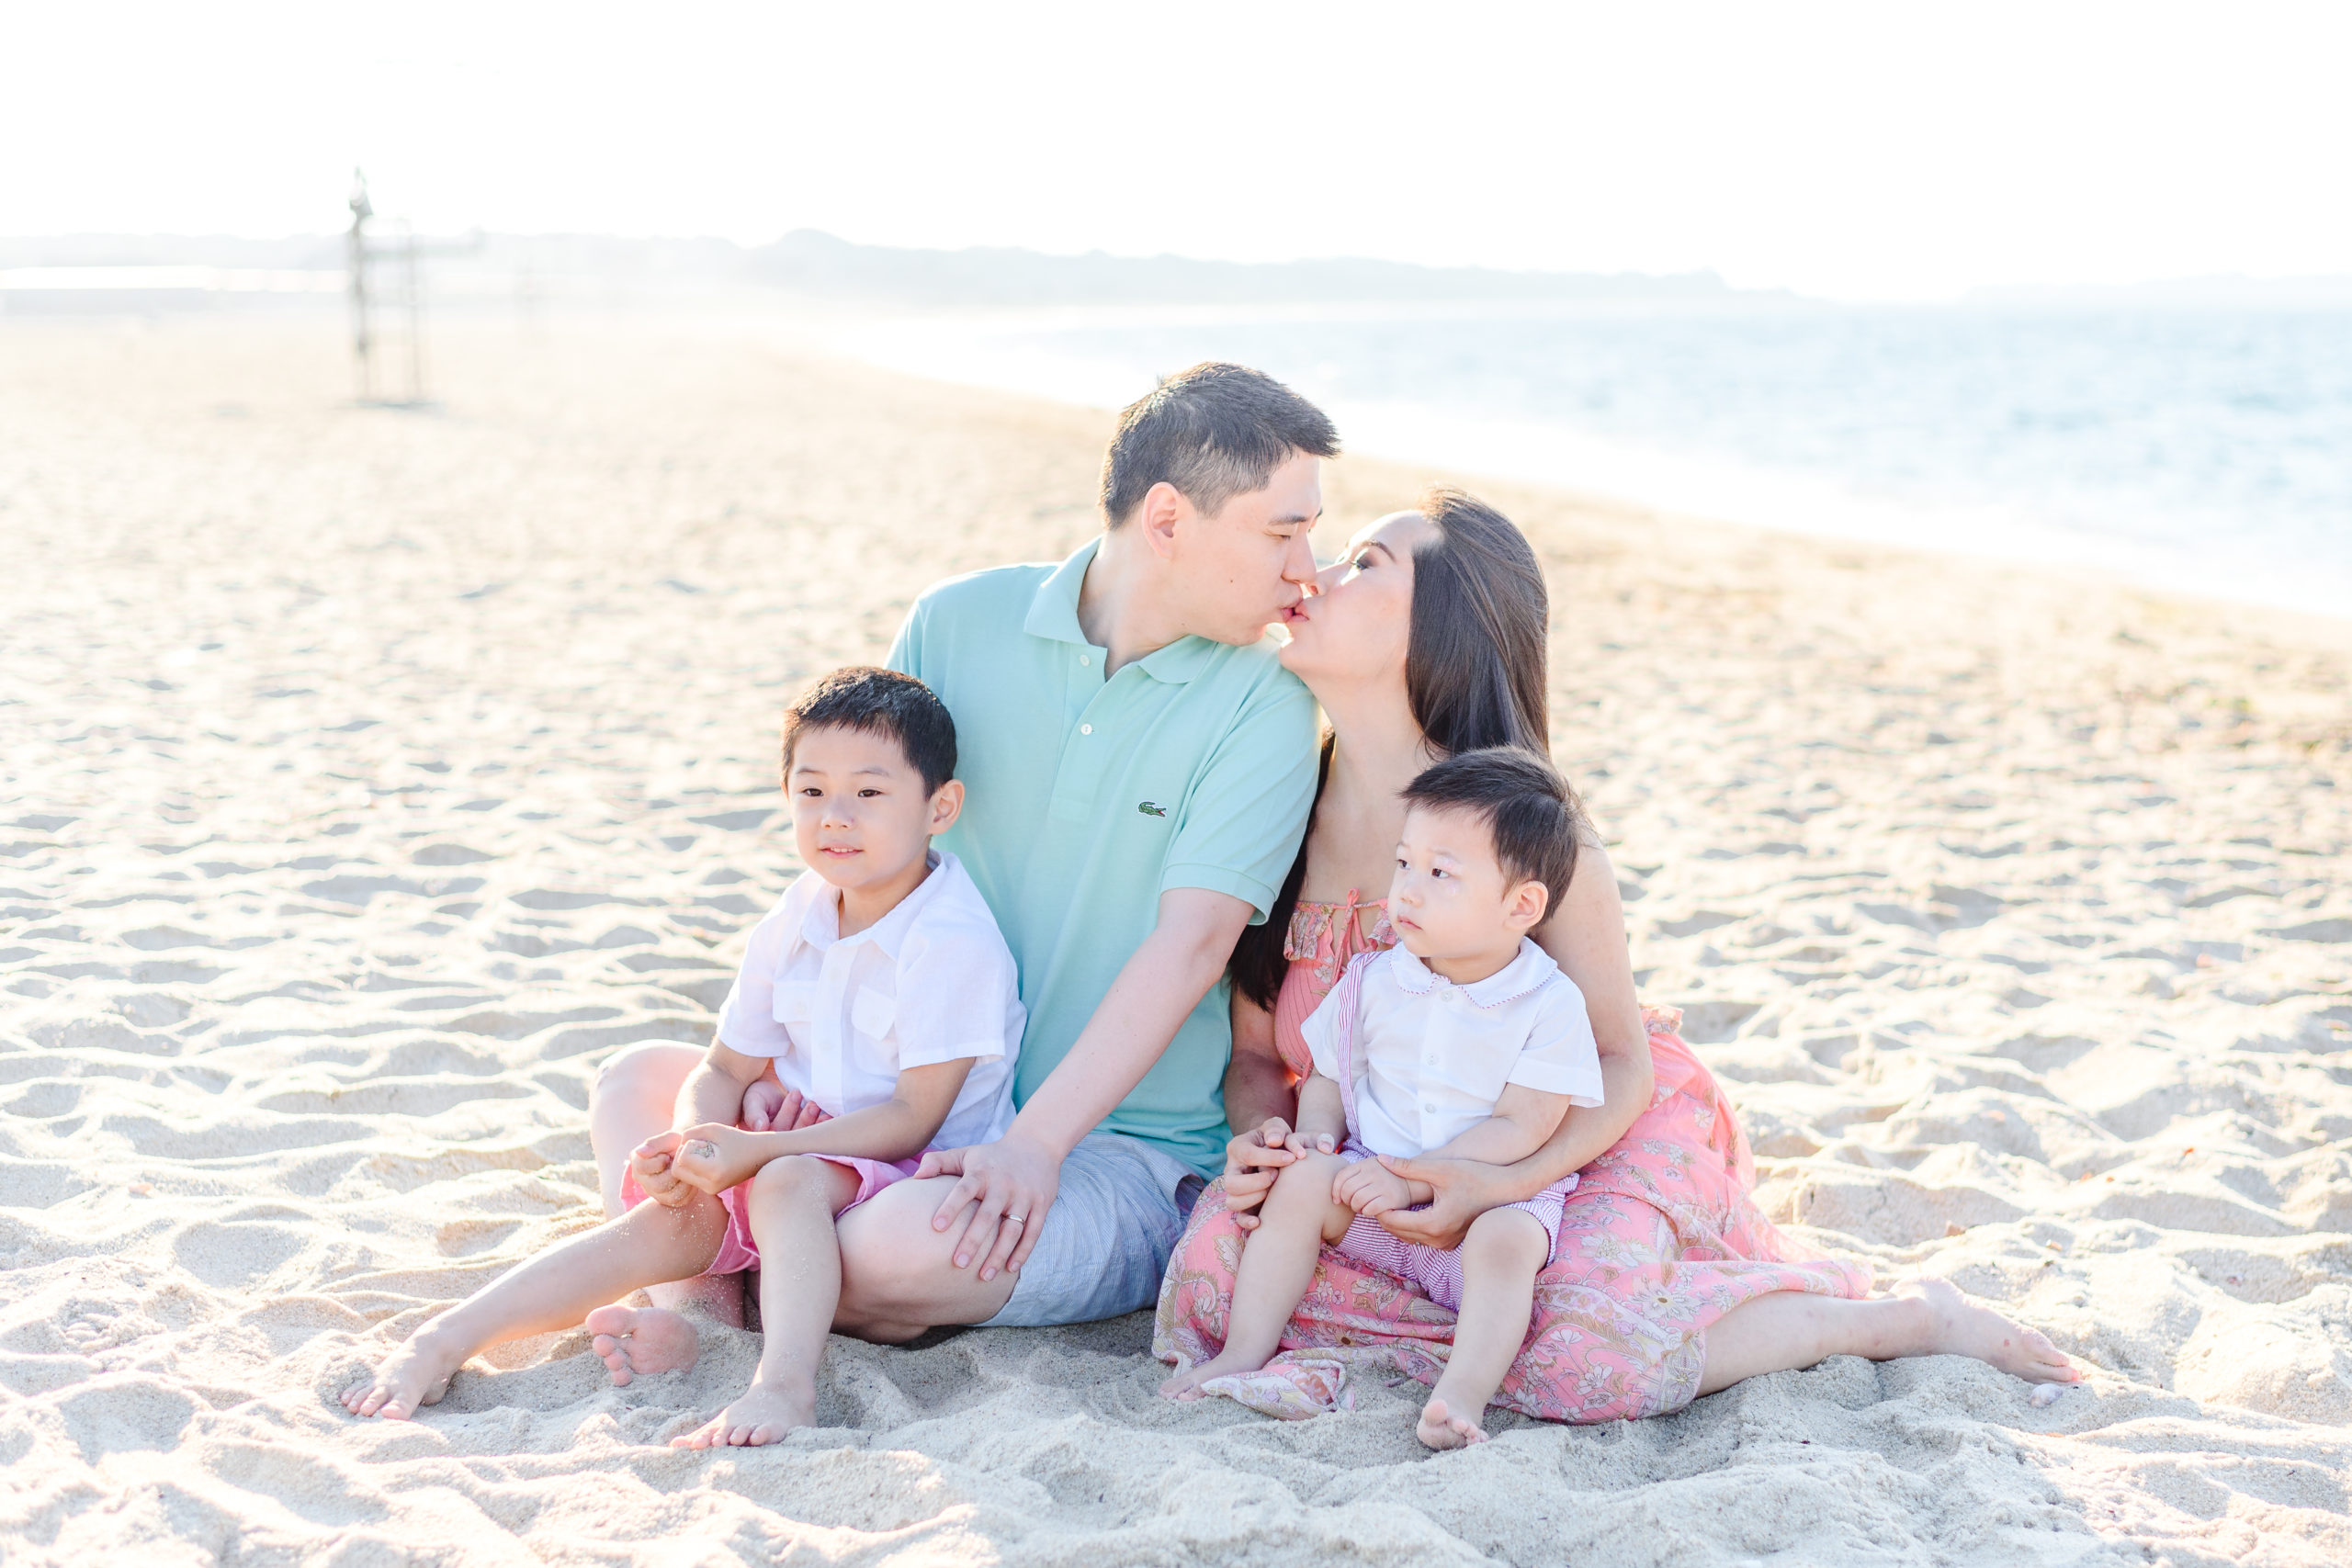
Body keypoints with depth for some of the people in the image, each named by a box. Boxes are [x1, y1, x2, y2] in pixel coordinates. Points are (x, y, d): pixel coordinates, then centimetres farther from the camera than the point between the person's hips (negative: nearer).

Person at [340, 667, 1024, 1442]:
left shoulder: (954, 943, -19)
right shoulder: (794, 924, 5)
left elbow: (914, 1116, -21)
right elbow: (724, 1068, 11)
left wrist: (755, 1150, -25)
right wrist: (693, 1142, -13)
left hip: (916, 1175, -6)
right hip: (810, 1140, 6)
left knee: (788, 1184, -35)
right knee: (669, 1219, -18)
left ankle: (783, 1383, -54)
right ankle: (443, 1343, -23)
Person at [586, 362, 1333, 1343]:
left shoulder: (1263, 705, -9)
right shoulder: (959, 624, 0)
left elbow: (1190, 946, -18)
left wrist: (1033, 1145, -27)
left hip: (1123, 1144, -5)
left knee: (910, 1247, -33)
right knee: (641, 1083, 0)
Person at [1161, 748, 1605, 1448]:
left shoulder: (1551, 1003, -10)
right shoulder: (1375, 982, 3)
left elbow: (1519, 1127, -15)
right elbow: (1327, 1074, 14)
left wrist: (1412, 1179, -23)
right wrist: (1315, 1129, -9)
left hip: (1493, 1197, -3)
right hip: (1375, 1181, 3)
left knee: (1507, 1240, -34)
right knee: (1302, 1180, -22)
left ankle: (1463, 1394, -40)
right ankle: (1245, 1350, -17)